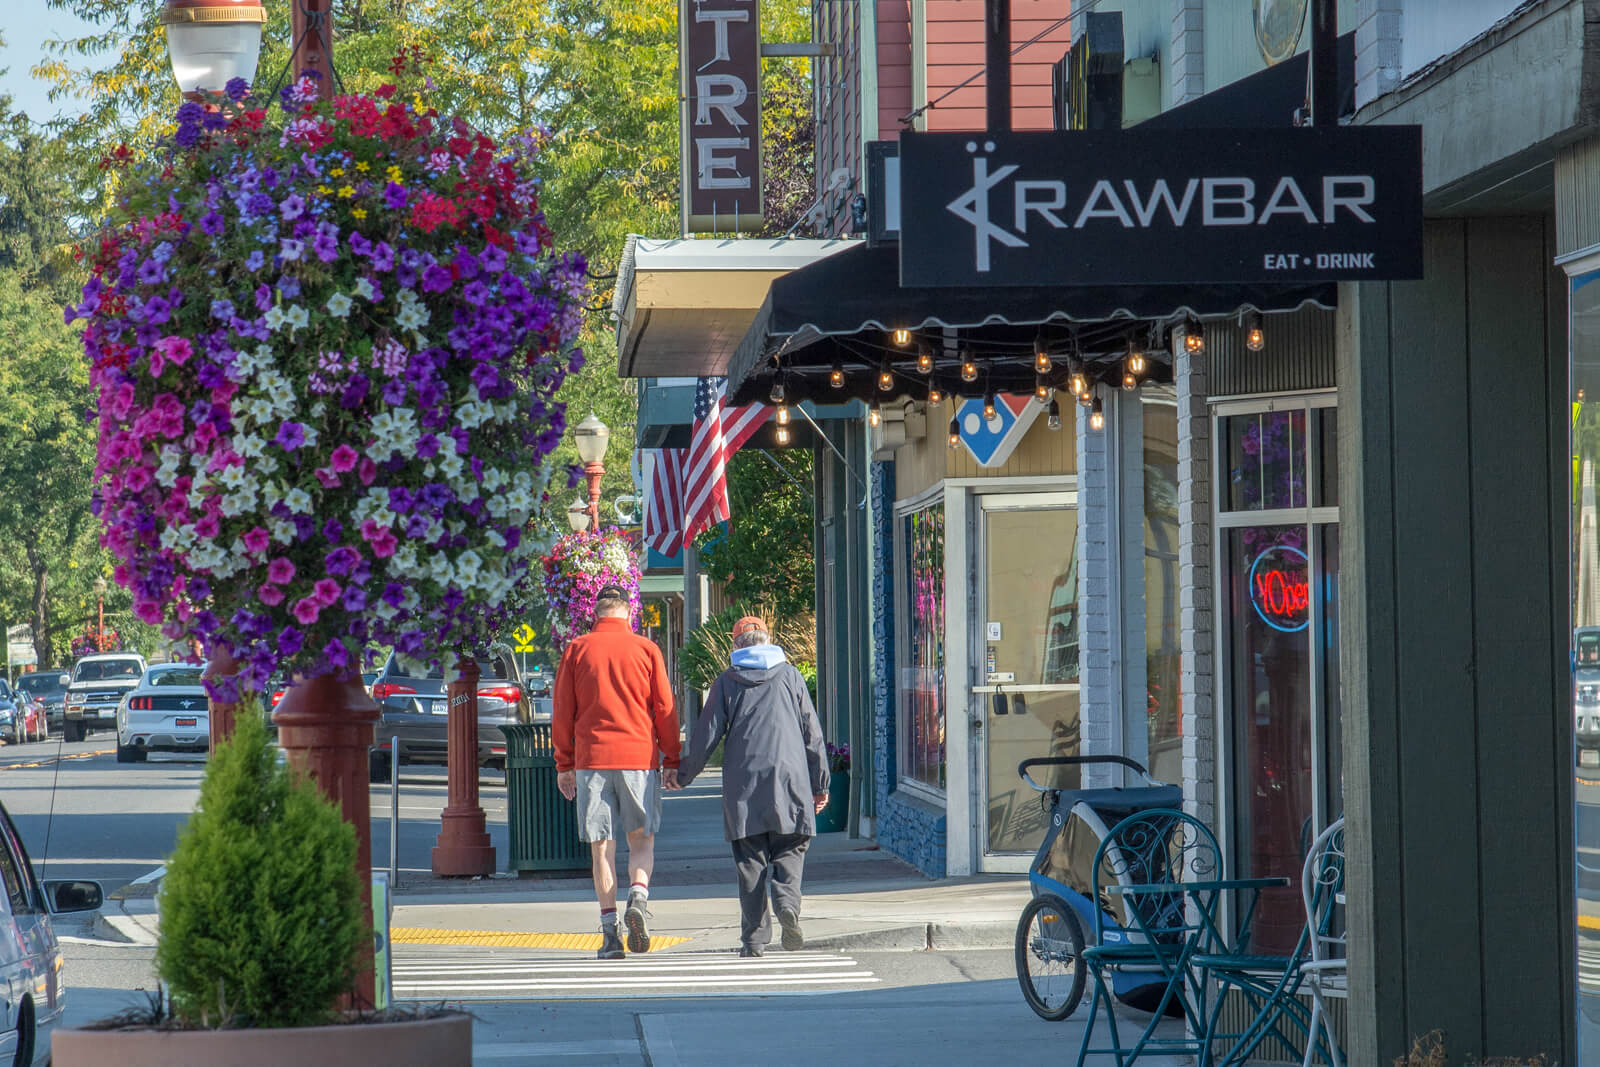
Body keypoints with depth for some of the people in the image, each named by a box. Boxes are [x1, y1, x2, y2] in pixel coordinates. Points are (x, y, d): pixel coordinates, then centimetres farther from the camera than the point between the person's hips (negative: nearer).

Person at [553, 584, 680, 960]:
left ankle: (610, 931, 0)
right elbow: (665, 710, 3)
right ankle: (638, 896, -17)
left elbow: (562, 713, 6)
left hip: (591, 759, 0)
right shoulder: (646, 649, 3)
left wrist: (564, 764, 12)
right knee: (642, 839, 10)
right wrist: (672, 761, 9)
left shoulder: (577, 650, 5)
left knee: (601, 845, 4)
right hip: (639, 757, 0)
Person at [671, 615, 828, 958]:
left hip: (743, 786, 0)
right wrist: (819, 783, 14)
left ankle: (754, 938, -1)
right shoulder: (790, 676, 8)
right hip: (789, 779, 0)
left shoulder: (727, 682, 6)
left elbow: (706, 736, 5)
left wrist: (683, 775, 18)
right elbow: (812, 733, 8)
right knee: (789, 851, 8)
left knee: (751, 861, 3)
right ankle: (787, 903, -21)